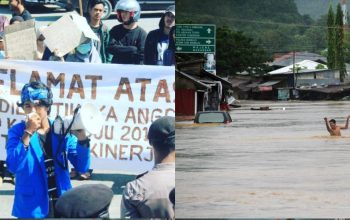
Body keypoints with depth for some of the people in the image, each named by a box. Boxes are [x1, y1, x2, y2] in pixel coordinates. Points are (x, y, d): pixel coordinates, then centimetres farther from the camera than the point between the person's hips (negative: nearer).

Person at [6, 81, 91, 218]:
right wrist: (28, 132, -23)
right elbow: (13, 167, -18)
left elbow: (81, 166, -2)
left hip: (62, 205, 2)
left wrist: (81, 138, -18)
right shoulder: (17, 131, -4)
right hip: (31, 208, -2)